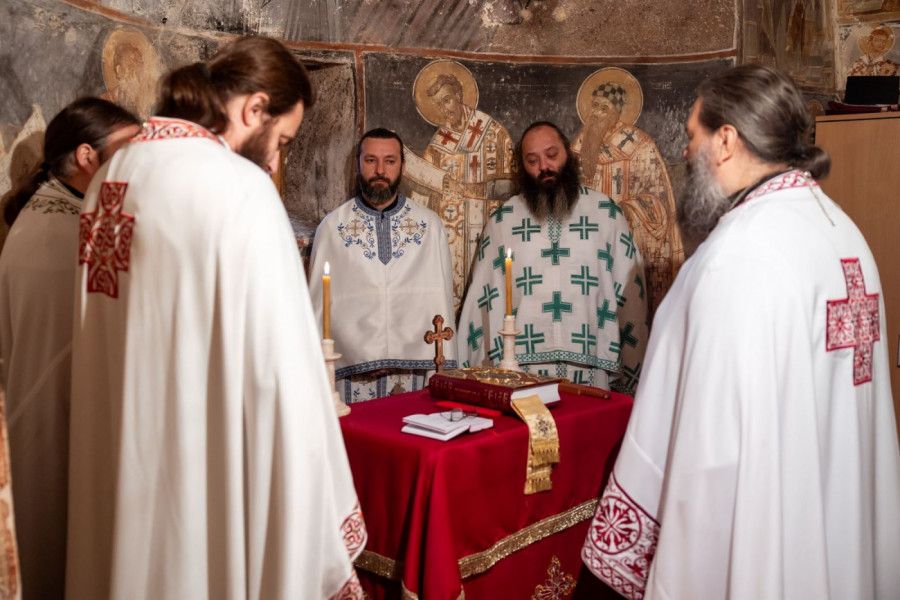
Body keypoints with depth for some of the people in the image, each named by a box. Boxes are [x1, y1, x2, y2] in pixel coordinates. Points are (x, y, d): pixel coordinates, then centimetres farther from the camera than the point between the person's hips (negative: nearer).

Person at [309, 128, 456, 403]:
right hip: (352, 375, -1)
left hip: (415, 369, 1)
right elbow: (319, 303, 6)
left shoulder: (430, 225, 6)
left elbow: (441, 300, 6)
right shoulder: (332, 227, 4)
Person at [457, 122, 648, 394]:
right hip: (519, 373, 0)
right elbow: (484, 299, 8)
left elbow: (630, 295, 6)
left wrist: (630, 377, 2)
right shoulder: (503, 219, 9)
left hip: (590, 372, 0)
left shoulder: (606, 213, 7)